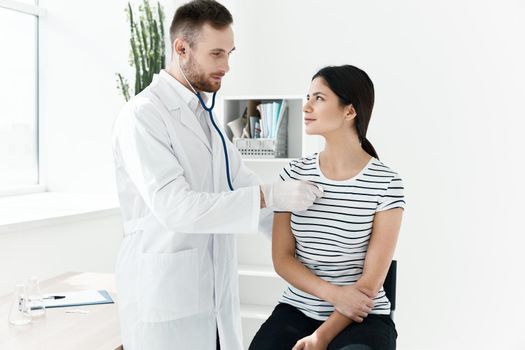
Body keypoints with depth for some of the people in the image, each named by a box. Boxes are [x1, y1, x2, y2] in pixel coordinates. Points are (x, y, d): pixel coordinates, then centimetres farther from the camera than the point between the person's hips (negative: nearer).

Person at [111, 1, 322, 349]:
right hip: (165, 295, -7)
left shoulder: (204, 114, 13)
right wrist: (270, 195, -25)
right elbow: (174, 205, -24)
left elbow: (242, 185, 13)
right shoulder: (143, 115, -14)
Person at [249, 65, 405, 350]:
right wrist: (333, 293, -15)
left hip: (363, 318, -2)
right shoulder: (295, 174, 0)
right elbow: (281, 259, -1)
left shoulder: (385, 183, -9)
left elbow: (371, 281, -10)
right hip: (297, 310, 3)